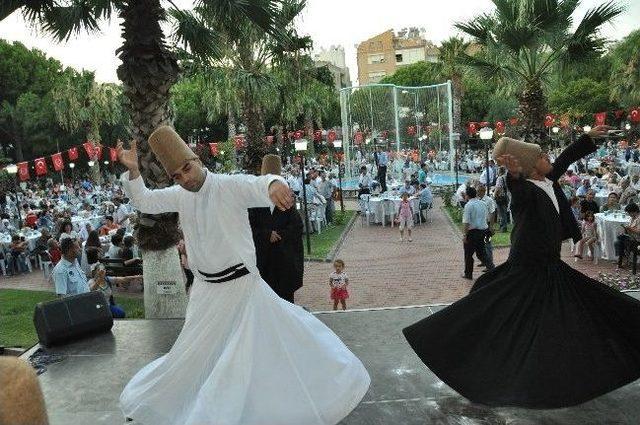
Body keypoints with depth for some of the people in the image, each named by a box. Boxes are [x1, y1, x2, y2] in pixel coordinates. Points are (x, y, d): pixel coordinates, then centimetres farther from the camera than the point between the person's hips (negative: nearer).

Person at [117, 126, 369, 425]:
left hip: (242, 285, -5)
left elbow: (258, 186, -37)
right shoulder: (180, 196, 0)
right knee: (193, 353, 21)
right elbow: (143, 201, 8)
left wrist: (274, 184, -61)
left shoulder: (231, 186, -18)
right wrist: (132, 170, -9)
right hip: (206, 289, 5)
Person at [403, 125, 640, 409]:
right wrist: (513, 173, -64)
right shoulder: (525, 190, -19)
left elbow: (566, 157, 19)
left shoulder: (548, 181, 6)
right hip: (525, 272, -9)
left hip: (551, 269, 9)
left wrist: (589, 137, 27)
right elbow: (517, 187, -42)